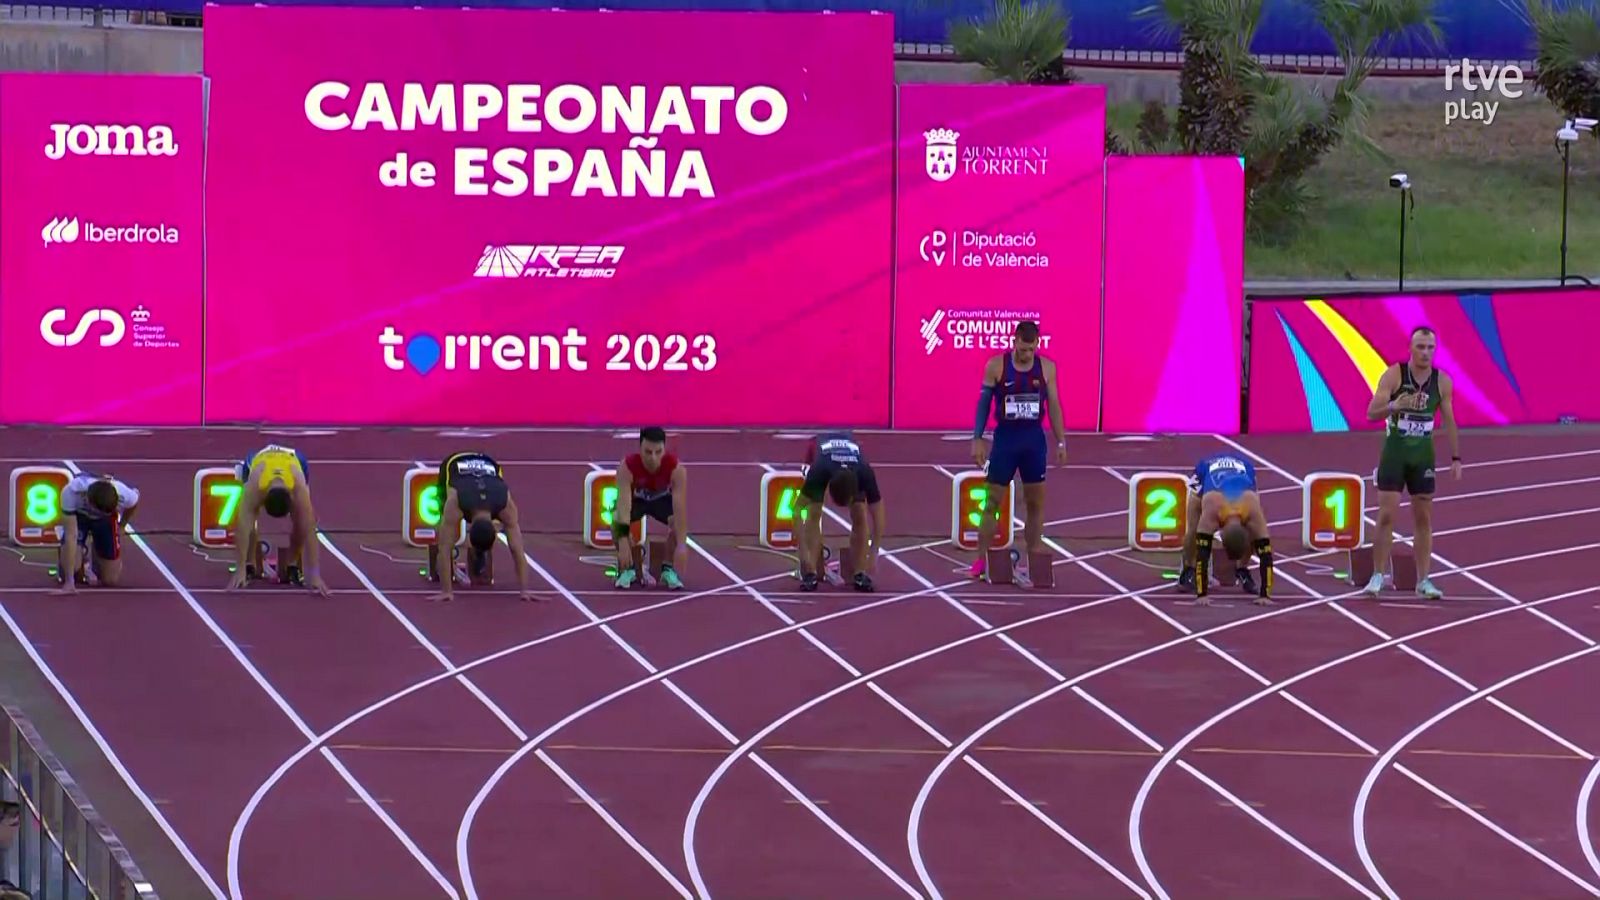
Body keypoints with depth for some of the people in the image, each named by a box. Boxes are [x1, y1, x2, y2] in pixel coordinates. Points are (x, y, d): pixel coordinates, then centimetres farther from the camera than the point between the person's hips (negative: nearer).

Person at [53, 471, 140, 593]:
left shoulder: (123, 495, -39)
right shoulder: (71, 492, -45)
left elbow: (135, 501, -10)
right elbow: (71, 535, -43)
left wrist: (121, 526, 2)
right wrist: (69, 582, -44)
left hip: (106, 519, 1)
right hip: (77, 515, -1)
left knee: (111, 580, -2)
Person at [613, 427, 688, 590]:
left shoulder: (676, 469, -36)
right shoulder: (627, 468, -38)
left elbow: (680, 508, -41)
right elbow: (624, 505, -45)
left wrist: (682, 544, -50)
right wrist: (623, 542, -56)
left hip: (663, 499, 0)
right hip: (636, 498, 0)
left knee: (677, 521, -31)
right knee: (617, 520, -32)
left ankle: (669, 569, -7)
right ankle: (627, 569, -8)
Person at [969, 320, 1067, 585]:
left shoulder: (1046, 367, 0)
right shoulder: (996, 366, -6)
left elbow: (1054, 405, 5)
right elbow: (984, 402, -2)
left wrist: (1061, 441, 2)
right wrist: (977, 439, -8)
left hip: (1034, 439, 2)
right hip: (1005, 437, -2)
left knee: (1036, 502, 4)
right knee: (993, 501, 0)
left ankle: (1032, 560, 11)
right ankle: (982, 559, 6)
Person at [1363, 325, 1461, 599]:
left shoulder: (1442, 381, -2)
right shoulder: (1393, 375, -11)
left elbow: (1449, 421, 5)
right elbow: (1372, 412, -14)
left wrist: (1455, 458, 2)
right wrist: (1394, 406, -34)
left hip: (1423, 455, 3)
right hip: (1394, 452, -3)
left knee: (1424, 518, 5)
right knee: (1386, 516, -6)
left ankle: (1423, 580, 9)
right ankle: (1378, 577, 1)